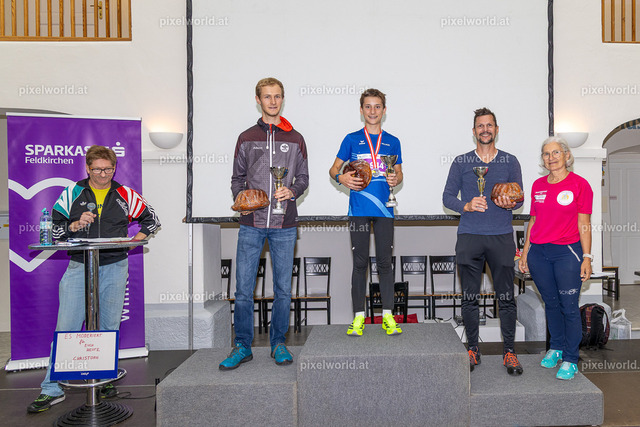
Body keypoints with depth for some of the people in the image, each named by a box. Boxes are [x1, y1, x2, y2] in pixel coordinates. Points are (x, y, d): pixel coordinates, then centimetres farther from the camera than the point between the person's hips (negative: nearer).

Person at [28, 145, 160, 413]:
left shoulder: (125, 195, 5)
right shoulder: (72, 194, 4)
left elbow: (151, 220, 13)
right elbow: (53, 228, 5)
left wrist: (133, 242, 1)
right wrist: (76, 225, -13)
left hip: (114, 269, 1)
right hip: (78, 268, 0)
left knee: (109, 328, 9)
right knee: (65, 328, -1)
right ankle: (52, 390, 11)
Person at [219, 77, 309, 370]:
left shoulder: (295, 139, 10)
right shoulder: (246, 138, 11)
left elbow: (303, 178, 12)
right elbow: (237, 178, 14)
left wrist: (292, 191, -9)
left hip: (284, 225, 0)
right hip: (251, 224, 0)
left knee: (283, 288, 6)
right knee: (243, 289, 0)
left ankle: (278, 344, 21)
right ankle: (242, 346, 15)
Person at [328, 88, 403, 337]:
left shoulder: (392, 142, 12)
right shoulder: (352, 139, 7)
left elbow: (399, 174, 15)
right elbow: (333, 170, 9)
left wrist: (395, 179, -8)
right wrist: (342, 178, -13)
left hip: (384, 209, 1)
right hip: (358, 210, -1)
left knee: (385, 261, 3)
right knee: (360, 262, 3)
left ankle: (387, 316, 12)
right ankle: (359, 317, 11)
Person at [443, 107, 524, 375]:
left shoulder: (510, 162, 12)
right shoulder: (461, 162, 10)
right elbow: (447, 197, 7)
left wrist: (510, 204, -13)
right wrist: (467, 206, -12)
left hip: (501, 236, 0)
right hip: (469, 236, 0)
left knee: (506, 297, 2)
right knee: (470, 297, 4)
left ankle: (509, 352, 14)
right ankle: (472, 349, 17)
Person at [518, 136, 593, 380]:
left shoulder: (579, 184, -3)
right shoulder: (538, 185, 9)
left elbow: (584, 225, -3)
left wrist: (587, 257, -7)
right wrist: (525, 251, 12)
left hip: (567, 252, -4)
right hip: (538, 252, 4)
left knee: (569, 307, 0)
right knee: (550, 303, 14)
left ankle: (570, 360, 13)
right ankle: (556, 348, 31)